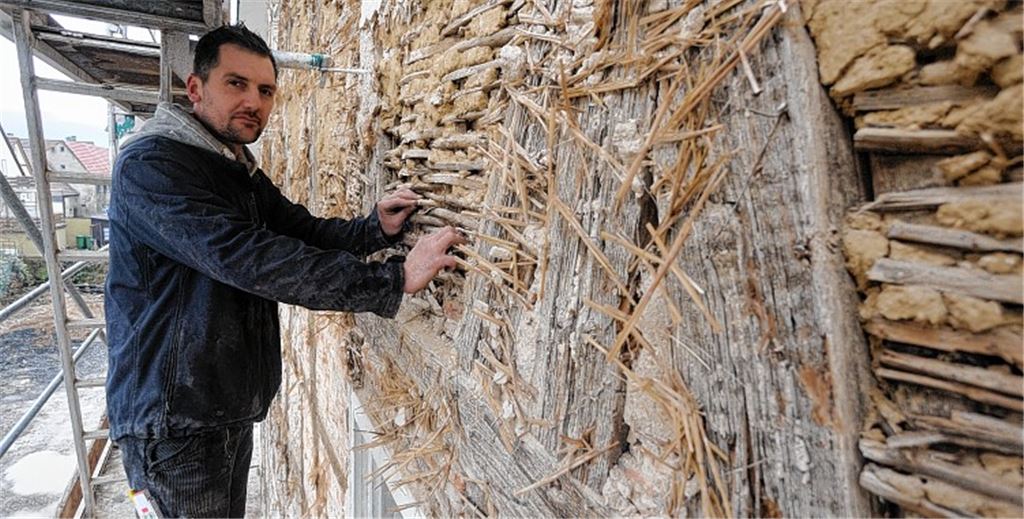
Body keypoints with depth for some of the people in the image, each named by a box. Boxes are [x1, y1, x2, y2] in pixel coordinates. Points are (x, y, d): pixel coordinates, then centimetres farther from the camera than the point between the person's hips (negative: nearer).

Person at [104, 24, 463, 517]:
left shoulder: (243, 175, 11)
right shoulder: (150, 164, -19)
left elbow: (305, 229, 6)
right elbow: (250, 259, -31)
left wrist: (376, 228, -15)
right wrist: (393, 279, -34)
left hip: (231, 407, 8)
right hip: (174, 420, -8)